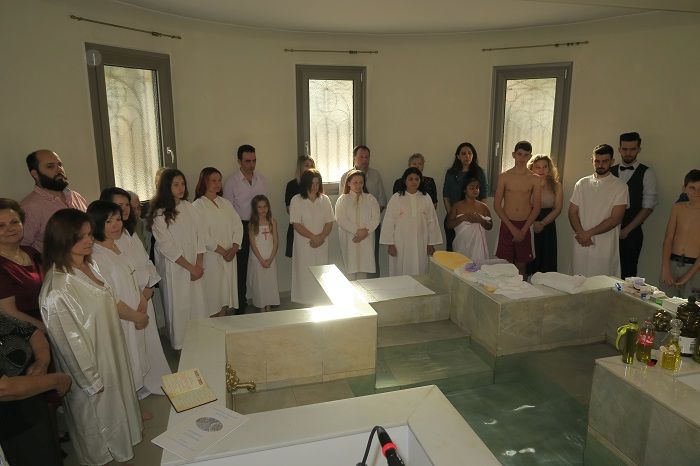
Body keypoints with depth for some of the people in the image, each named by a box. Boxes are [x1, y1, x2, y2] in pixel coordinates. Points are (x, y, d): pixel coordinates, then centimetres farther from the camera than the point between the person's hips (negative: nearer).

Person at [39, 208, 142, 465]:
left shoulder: (87, 266, -7)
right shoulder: (58, 291, -32)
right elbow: (70, 343, -24)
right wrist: (92, 381, -15)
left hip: (111, 353, 8)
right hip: (91, 366, -8)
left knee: (117, 401, 29)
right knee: (97, 412, 19)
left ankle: (118, 443, 55)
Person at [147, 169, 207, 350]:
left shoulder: (188, 207, 4)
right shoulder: (159, 214, -11)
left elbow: (199, 235, 3)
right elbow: (167, 247, -13)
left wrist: (199, 265, -5)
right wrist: (191, 267, -12)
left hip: (195, 267, 5)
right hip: (174, 269, -4)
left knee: (197, 302, 9)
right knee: (178, 306, 6)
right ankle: (181, 345, 23)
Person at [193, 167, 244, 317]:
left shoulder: (225, 203, 13)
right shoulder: (198, 205, -5)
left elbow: (238, 225, 7)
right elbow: (203, 234, -13)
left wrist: (234, 248, -6)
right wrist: (222, 251, -12)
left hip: (229, 256, 5)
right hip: (211, 256, -5)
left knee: (226, 293, 10)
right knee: (212, 293, -1)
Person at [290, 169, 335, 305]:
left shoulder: (324, 199, 4)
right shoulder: (296, 200, -5)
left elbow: (329, 223, 2)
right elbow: (296, 225, -11)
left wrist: (321, 238, -14)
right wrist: (313, 237, -15)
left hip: (322, 244, 3)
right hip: (304, 244, -3)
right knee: (305, 274, 2)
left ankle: (320, 302, 19)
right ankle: (305, 304, 13)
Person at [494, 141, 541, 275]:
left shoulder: (535, 179, 2)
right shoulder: (504, 177, 1)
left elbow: (536, 207, 2)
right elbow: (497, 205, -1)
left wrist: (523, 230, -7)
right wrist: (512, 228, -8)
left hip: (524, 226, 1)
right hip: (507, 225, 0)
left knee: (521, 266, 7)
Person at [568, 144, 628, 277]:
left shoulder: (620, 186, 0)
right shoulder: (582, 183, 10)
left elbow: (615, 219, -8)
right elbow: (572, 212, 6)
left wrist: (589, 233, -12)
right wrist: (581, 234, -9)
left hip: (605, 247, -2)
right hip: (581, 244, 3)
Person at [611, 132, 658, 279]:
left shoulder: (646, 174, 0)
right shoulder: (610, 171, 8)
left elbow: (648, 207, -4)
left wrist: (627, 230, -8)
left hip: (631, 233, -2)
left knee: (628, 272, 0)